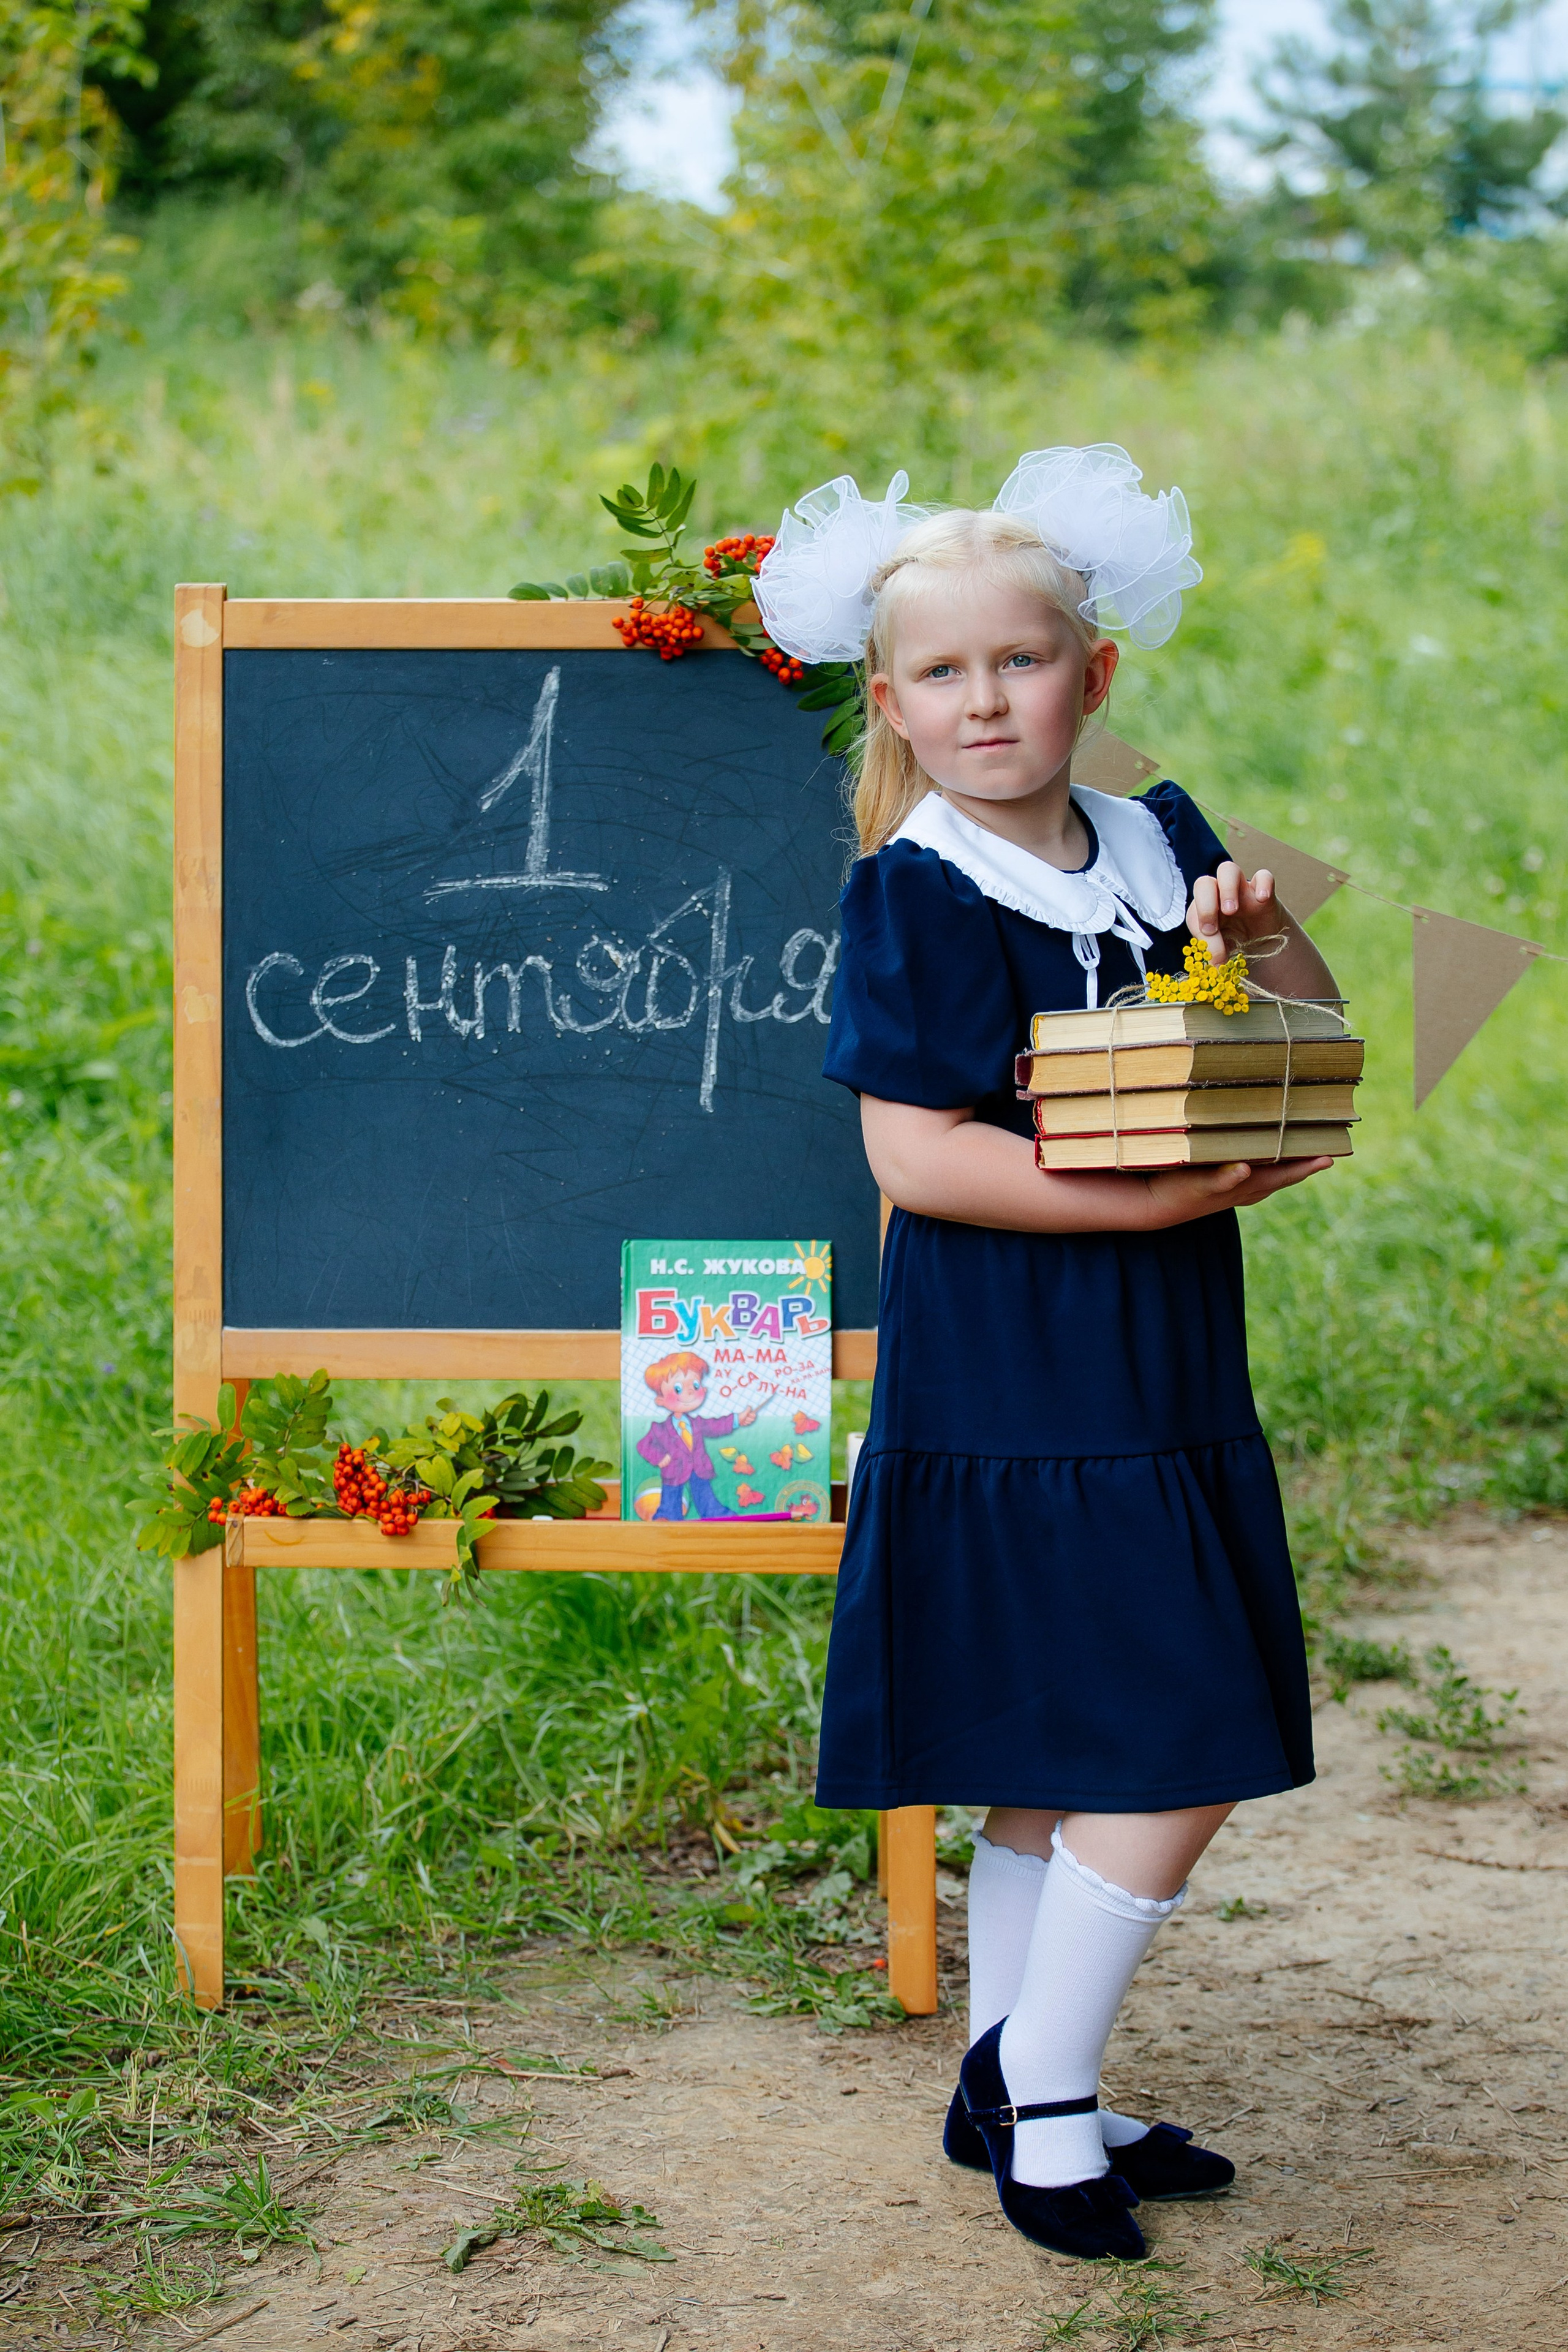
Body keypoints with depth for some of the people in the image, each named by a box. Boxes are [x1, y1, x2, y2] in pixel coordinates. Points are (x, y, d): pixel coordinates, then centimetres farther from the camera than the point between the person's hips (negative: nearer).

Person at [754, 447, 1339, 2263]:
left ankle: (1012, 2091, 27)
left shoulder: (1157, 845, 9)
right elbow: (914, 1154, -18)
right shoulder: (918, 896, -10)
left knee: (1058, 1767, 15)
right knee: (1177, 1763, -9)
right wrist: (1183, 1190, -21)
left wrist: (1265, 938, -4)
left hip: (1157, 1385, 7)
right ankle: (1041, 2089, 7)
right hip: (1008, 1395, -7)